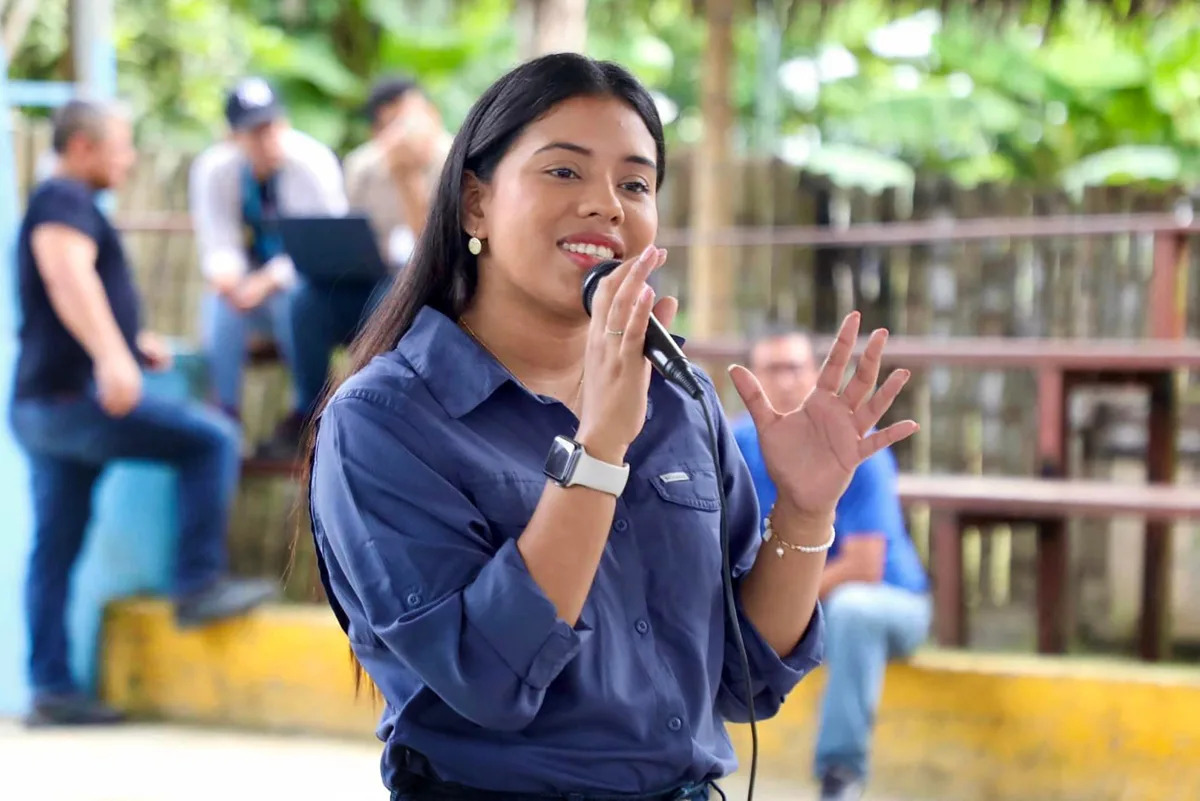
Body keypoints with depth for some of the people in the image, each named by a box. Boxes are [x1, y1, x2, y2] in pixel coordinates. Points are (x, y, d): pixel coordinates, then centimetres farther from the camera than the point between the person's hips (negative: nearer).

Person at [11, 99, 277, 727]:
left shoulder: (65, 205, 26)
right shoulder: (64, 199, -7)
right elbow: (68, 275, -26)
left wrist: (135, 342, 24)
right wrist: (111, 355, -37)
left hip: (40, 408, 11)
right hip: (74, 396, -11)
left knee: (54, 551, 8)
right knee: (212, 440, -10)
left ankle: (51, 688, 8)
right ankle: (198, 586, -11)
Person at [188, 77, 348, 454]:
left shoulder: (313, 163, -16)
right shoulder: (212, 169, -7)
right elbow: (218, 243, -10)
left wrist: (270, 280, -32)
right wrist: (223, 271, -35)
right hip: (250, 278, 2)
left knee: (294, 301, -36)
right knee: (220, 308, -31)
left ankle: (307, 413, -20)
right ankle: (227, 415, -24)